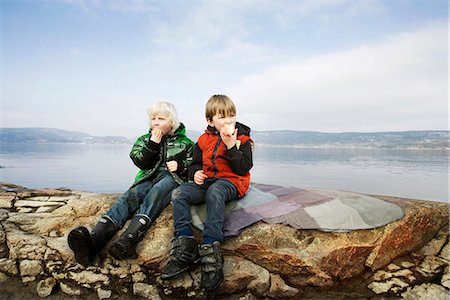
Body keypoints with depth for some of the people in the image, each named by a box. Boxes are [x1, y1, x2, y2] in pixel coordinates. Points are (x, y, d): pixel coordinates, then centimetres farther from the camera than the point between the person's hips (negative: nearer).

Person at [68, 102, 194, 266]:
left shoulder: (184, 142, 15)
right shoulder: (144, 140, 20)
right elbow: (141, 163, 6)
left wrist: (180, 165, -4)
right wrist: (152, 144, -7)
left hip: (171, 178, -2)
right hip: (148, 178, 3)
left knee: (155, 193, -37)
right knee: (131, 196, -30)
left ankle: (129, 239, -61)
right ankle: (94, 238, -53)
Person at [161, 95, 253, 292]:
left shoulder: (243, 139, 2)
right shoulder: (204, 140, 13)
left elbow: (243, 169, -8)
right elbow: (196, 163, 22)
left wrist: (232, 146, -18)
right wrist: (195, 172, -3)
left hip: (231, 182, -5)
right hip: (206, 180, 5)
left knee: (214, 192, -40)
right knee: (178, 194, -19)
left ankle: (210, 249, -43)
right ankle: (185, 245, -27)